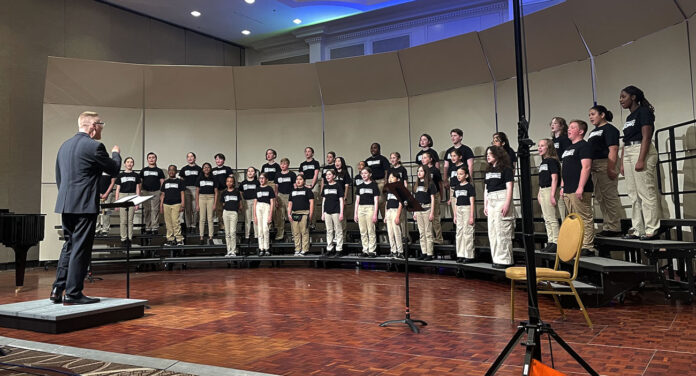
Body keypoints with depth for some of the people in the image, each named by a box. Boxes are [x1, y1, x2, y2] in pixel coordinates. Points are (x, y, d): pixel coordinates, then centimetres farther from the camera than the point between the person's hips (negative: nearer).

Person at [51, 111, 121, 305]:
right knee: (80, 249, -2)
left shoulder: (65, 145, 14)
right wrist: (116, 153, 17)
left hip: (65, 204, 8)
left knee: (69, 245, 16)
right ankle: (73, 293, 3)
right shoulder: (94, 146, -12)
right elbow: (114, 169, -2)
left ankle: (57, 290, 18)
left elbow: (59, 177, 19)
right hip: (84, 205, -8)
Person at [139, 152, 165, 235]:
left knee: (155, 210, -5)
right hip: (145, 192, 2)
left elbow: (162, 183, 6)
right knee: (146, 210, 3)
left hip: (156, 192, -2)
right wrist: (139, 192, 5)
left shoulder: (159, 171, 9)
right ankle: (147, 228, 10)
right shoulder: (143, 170, 13)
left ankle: (155, 228, -2)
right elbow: (140, 182, 13)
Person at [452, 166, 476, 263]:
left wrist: (471, 216, -12)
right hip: (458, 210, 6)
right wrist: (454, 215, 12)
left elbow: (472, 202, -8)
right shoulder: (456, 187, 12)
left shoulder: (470, 187, -5)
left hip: (467, 209, -6)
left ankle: (469, 256, 0)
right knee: (459, 232, 7)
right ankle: (461, 255, 14)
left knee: (467, 232, -5)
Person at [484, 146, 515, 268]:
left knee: (502, 231, -8)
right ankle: (496, 259, 12)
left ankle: (504, 260, -4)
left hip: (501, 199, -8)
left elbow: (509, 188, -8)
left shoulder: (506, 169, -3)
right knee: (492, 232, 6)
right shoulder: (488, 170, 18)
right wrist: (485, 205, 15)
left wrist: (507, 204, -16)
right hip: (491, 201, 8)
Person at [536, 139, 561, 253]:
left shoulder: (552, 161, -8)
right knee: (546, 219, 10)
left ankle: (556, 242, -4)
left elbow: (554, 178, -15)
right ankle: (550, 242, 16)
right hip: (542, 191, 9)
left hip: (549, 190, -9)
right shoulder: (542, 163, 17)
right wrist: (539, 194, 19)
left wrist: (552, 194, -20)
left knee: (552, 218, -7)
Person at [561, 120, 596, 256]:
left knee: (585, 219, -7)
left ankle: (588, 247, -6)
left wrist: (580, 187, -20)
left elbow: (586, 167, -15)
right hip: (568, 191, 9)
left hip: (579, 190, -9)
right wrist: (563, 186, 19)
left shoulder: (584, 145, -5)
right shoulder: (568, 148, 23)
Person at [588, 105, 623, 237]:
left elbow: (613, 150, -14)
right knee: (600, 198, 10)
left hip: (606, 165, -10)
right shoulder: (593, 132, 22)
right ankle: (607, 227, 16)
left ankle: (614, 228, -4)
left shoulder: (609, 129, -5)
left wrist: (611, 168, -22)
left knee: (610, 196, -7)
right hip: (594, 167, 10)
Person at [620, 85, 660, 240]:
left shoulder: (644, 112, -4)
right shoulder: (629, 117, 21)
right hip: (628, 153, 9)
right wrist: (622, 163, 16)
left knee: (646, 192, -9)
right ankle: (638, 229, 11)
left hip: (642, 151, -9)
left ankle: (652, 229, -6)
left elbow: (646, 137, -14)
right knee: (633, 195, 7)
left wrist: (641, 160, -21)